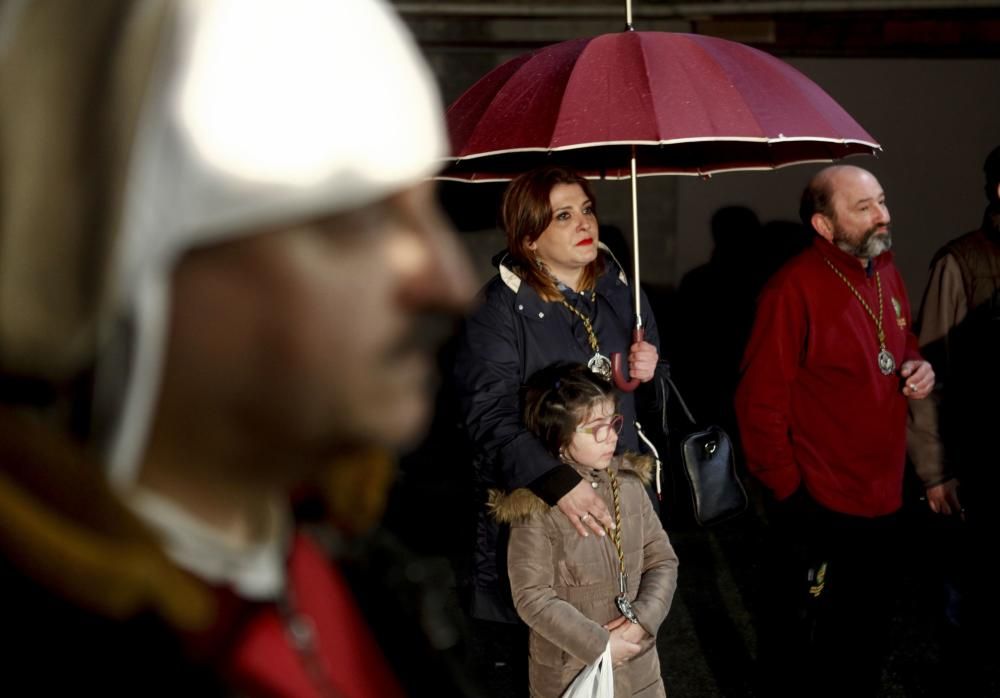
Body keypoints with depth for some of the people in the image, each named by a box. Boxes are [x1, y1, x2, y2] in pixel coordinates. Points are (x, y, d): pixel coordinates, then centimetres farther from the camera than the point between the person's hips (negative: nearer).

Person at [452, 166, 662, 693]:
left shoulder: (617, 287, 6)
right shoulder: (499, 308, -13)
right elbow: (490, 414, -23)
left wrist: (647, 368, -2)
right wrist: (557, 482, -36)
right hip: (528, 494, -4)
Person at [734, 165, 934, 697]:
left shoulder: (885, 273, 6)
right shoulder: (794, 288, -19)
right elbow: (760, 403, -18)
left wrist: (917, 367, 0)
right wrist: (787, 492, -17)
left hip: (880, 497, 8)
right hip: (817, 509, -8)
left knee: (867, 637, 21)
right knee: (799, 649, 8)